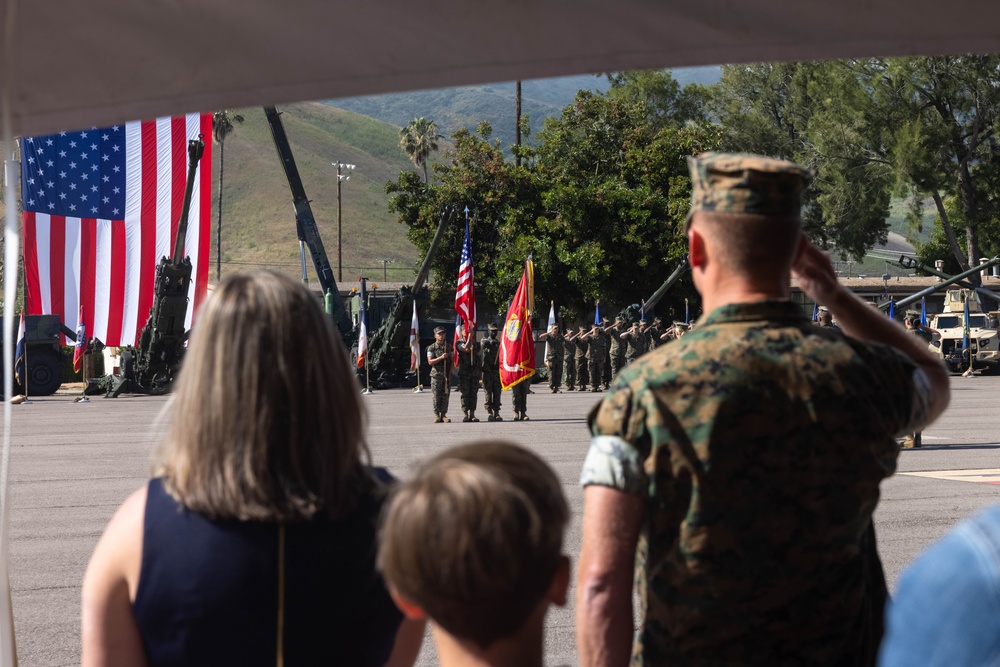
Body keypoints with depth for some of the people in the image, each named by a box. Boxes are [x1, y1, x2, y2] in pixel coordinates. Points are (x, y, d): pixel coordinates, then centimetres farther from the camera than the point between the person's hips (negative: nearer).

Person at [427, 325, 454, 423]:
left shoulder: (448, 347, 12)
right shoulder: (431, 348, 2)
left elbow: (451, 361, 12)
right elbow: (430, 361, -7)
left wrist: (449, 373, 0)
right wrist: (441, 358, -19)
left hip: (447, 375, 3)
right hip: (436, 374, -3)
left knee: (445, 396, 0)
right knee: (436, 396, -4)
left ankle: (444, 415, 5)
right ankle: (436, 415, 0)